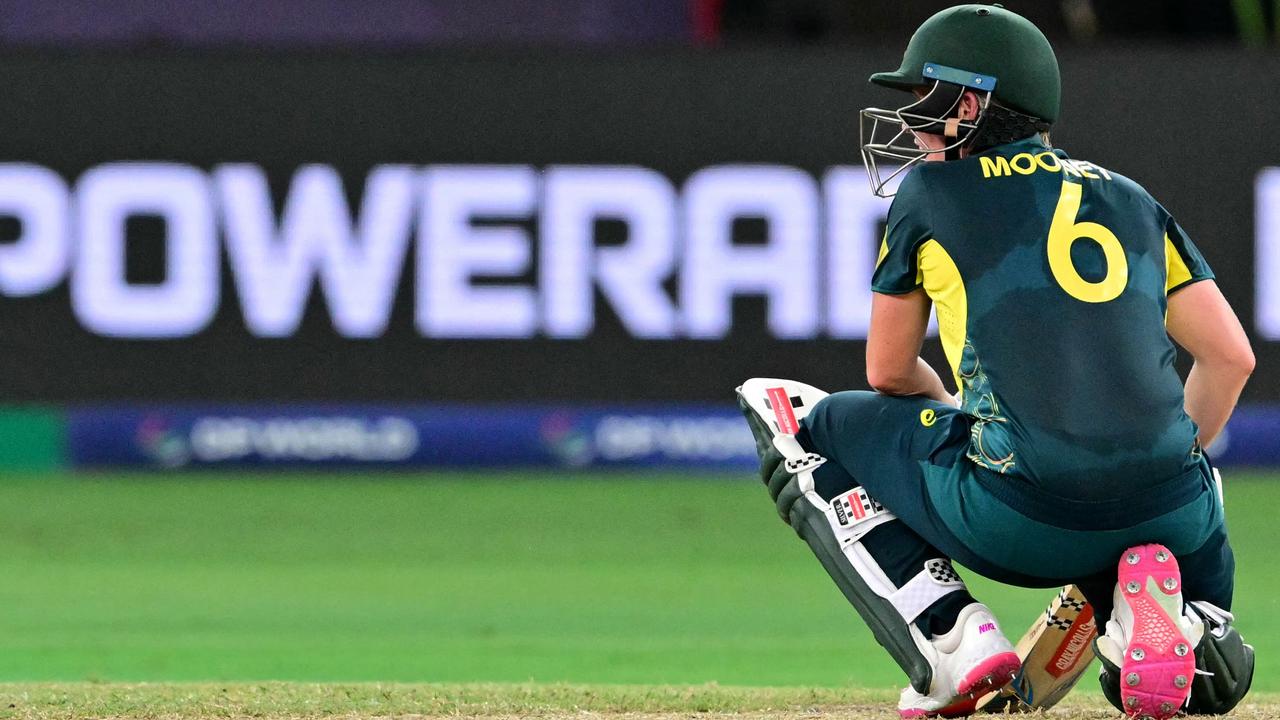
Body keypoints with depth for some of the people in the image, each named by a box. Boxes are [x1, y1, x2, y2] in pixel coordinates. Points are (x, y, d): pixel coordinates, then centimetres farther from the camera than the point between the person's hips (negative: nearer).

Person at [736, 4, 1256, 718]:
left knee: (788, 416, 17)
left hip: (1022, 522, -4)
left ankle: (951, 640, 1)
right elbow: (1231, 356, 17)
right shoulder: (1128, 196, 21)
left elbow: (889, 372, 19)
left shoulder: (931, 192, 11)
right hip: (1169, 514, 4)